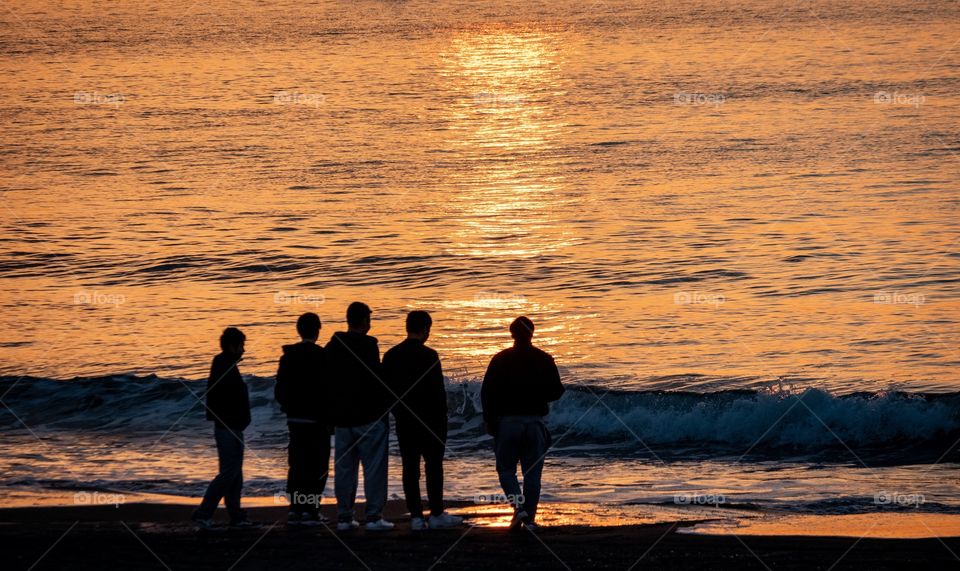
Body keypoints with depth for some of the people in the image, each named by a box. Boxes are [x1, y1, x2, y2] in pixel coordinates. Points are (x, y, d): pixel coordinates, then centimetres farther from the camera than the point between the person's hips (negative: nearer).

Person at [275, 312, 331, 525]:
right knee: (317, 466, 0)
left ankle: (295, 509, 8)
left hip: (294, 419, 6)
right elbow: (327, 390, -14)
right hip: (317, 420, -6)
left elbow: (279, 390, 8)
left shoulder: (288, 357, 6)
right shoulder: (321, 356, -12)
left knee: (297, 465, 9)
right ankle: (310, 510, -4)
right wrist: (330, 419, -7)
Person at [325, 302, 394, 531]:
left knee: (344, 467, 10)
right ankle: (374, 516, -6)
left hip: (342, 417, 6)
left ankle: (344, 516, 10)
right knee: (374, 466, -2)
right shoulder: (367, 346, -13)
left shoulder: (332, 348, 8)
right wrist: (385, 409, -6)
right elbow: (377, 381, -16)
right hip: (369, 417, -6)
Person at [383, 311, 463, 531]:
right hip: (428, 420, -5)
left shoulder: (391, 356, 4)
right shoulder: (428, 356, -14)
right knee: (434, 466, 3)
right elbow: (437, 391, -13)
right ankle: (436, 515, 4)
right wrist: (442, 418, -4)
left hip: (403, 421, 5)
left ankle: (416, 516, 3)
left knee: (410, 467, 5)